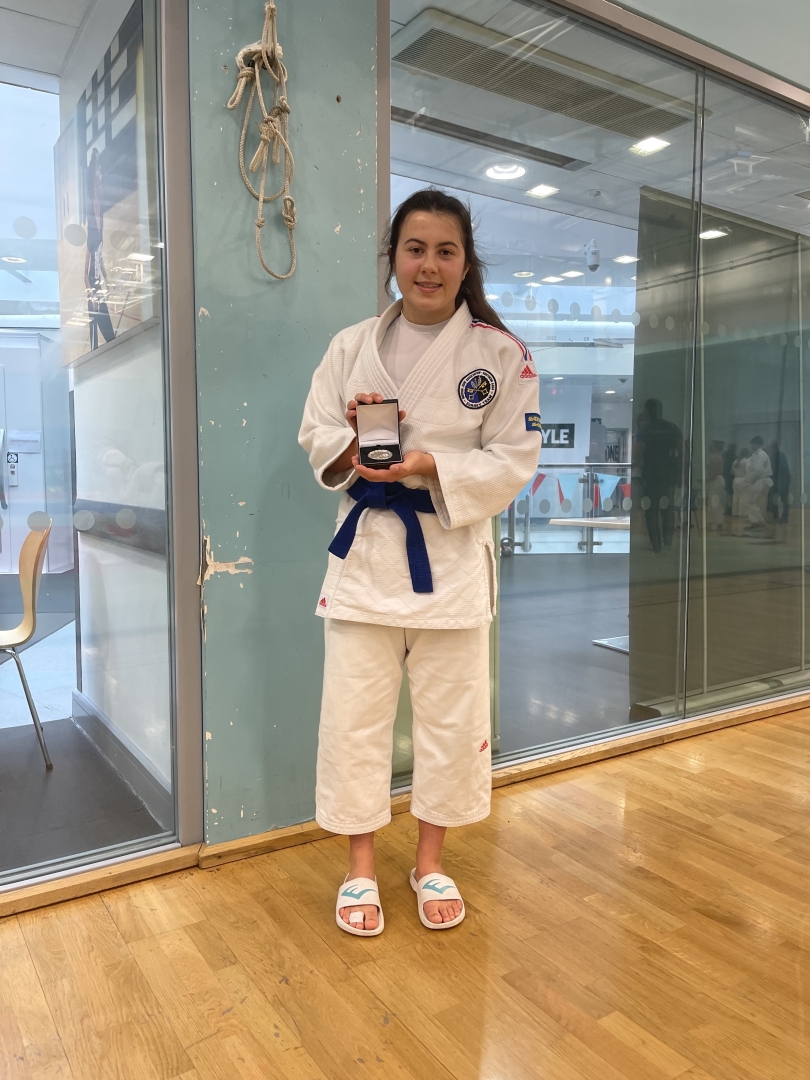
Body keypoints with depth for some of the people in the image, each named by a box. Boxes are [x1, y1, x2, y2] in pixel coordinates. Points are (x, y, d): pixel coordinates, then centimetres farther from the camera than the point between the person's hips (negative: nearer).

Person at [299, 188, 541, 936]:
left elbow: (513, 460, -5)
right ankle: (361, 868, 29)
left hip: (452, 555, -1)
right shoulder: (352, 346, 5)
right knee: (355, 714, 6)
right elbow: (316, 440, 7)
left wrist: (430, 468, -19)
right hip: (366, 549, 2)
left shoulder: (501, 354, -2)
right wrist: (353, 440, -16)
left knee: (451, 716, 9)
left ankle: (430, 863, 34)